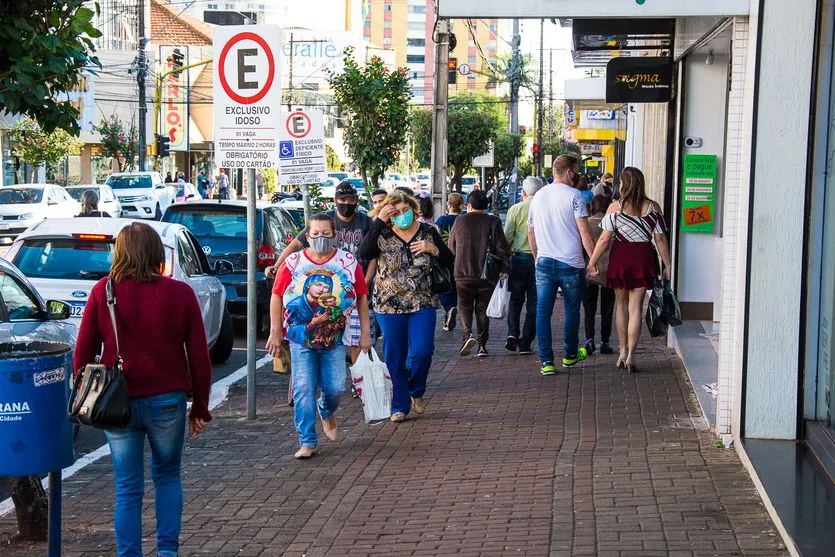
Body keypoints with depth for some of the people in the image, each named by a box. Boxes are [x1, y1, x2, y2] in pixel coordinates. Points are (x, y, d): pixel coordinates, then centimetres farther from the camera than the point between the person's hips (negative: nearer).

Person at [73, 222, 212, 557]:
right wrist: (200, 409, 7)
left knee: (128, 489, 9)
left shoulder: (102, 292, -5)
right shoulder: (180, 293, -5)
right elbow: (199, 357, -2)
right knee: (168, 476, 21)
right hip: (167, 403, 0)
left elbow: (83, 353, -1)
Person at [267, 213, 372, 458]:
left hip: (335, 338, 1)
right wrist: (275, 331, 0)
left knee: (335, 387, 0)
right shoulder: (293, 263, -1)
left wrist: (365, 332, 4)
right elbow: (277, 296, 3)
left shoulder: (348, 262, 1)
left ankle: (327, 414, 36)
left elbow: (362, 297, 6)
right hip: (300, 337, -1)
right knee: (303, 390, -5)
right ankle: (307, 442, 3)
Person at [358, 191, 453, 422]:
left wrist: (434, 249, -12)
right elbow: (364, 253, -23)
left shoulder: (428, 232, 3)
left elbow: (449, 262, 8)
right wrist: (378, 221, -23)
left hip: (422, 304, 1)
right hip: (389, 305, 0)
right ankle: (399, 406, 16)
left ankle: (416, 392, 18)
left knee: (422, 351, -10)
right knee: (394, 357, 4)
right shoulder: (382, 235, -3)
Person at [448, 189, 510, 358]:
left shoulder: (460, 221, 1)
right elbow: (502, 248, -5)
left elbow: (451, 248, 9)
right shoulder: (493, 222, -1)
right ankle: (482, 345, 9)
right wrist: (504, 269, 0)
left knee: (465, 306, 10)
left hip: (463, 274, 0)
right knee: (482, 309, 10)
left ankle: (467, 334, -15)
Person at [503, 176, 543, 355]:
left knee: (516, 299, 15)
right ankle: (525, 343, 7)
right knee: (534, 303, 7)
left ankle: (512, 333, -3)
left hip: (519, 258, 0)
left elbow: (507, 237, -5)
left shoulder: (515, 209, -3)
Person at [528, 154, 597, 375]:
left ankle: (546, 361, -4)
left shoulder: (538, 196, 11)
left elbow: (531, 233, 19)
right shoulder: (574, 196, -8)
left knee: (543, 311, 2)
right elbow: (584, 231, -13)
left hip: (544, 263, 4)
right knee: (572, 310, 13)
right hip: (571, 264, -4)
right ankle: (570, 355, 27)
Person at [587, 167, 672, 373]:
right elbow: (660, 240, 0)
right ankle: (631, 356, -4)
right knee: (636, 307, 2)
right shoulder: (652, 207, 0)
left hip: (620, 258, 0)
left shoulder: (615, 207, -5)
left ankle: (623, 352, 22)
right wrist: (667, 265, 8)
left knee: (621, 304, 16)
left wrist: (592, 262, 4)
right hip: (644, 259, 0)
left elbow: (605, 239, -6)